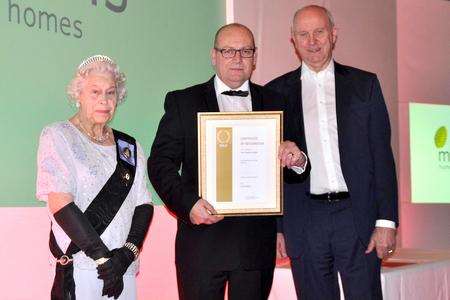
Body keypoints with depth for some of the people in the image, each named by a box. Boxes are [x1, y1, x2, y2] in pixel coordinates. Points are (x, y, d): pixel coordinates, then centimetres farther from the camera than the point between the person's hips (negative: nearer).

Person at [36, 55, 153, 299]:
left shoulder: (128, 147, 12)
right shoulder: (58, 136, -2)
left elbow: (144, 205, 7)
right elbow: (60, 203, -12)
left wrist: (128, 251, -10)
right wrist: (103, 257, -15)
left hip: (125, 269, 4)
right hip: (79, 268, -4)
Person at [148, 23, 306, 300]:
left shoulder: (274, 103, 11)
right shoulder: (182, 102, 4)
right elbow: (161, 163, -2)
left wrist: (298, 160, -13)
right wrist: (187, 203, -18)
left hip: (257, 241, 2)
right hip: (202, 237, -2)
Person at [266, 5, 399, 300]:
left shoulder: (364, 84, 7)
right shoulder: (276, 92, 8)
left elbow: (382, 156, 4)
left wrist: (387, 221, -4)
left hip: (358, 217, 0)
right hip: (304, 222, 1)